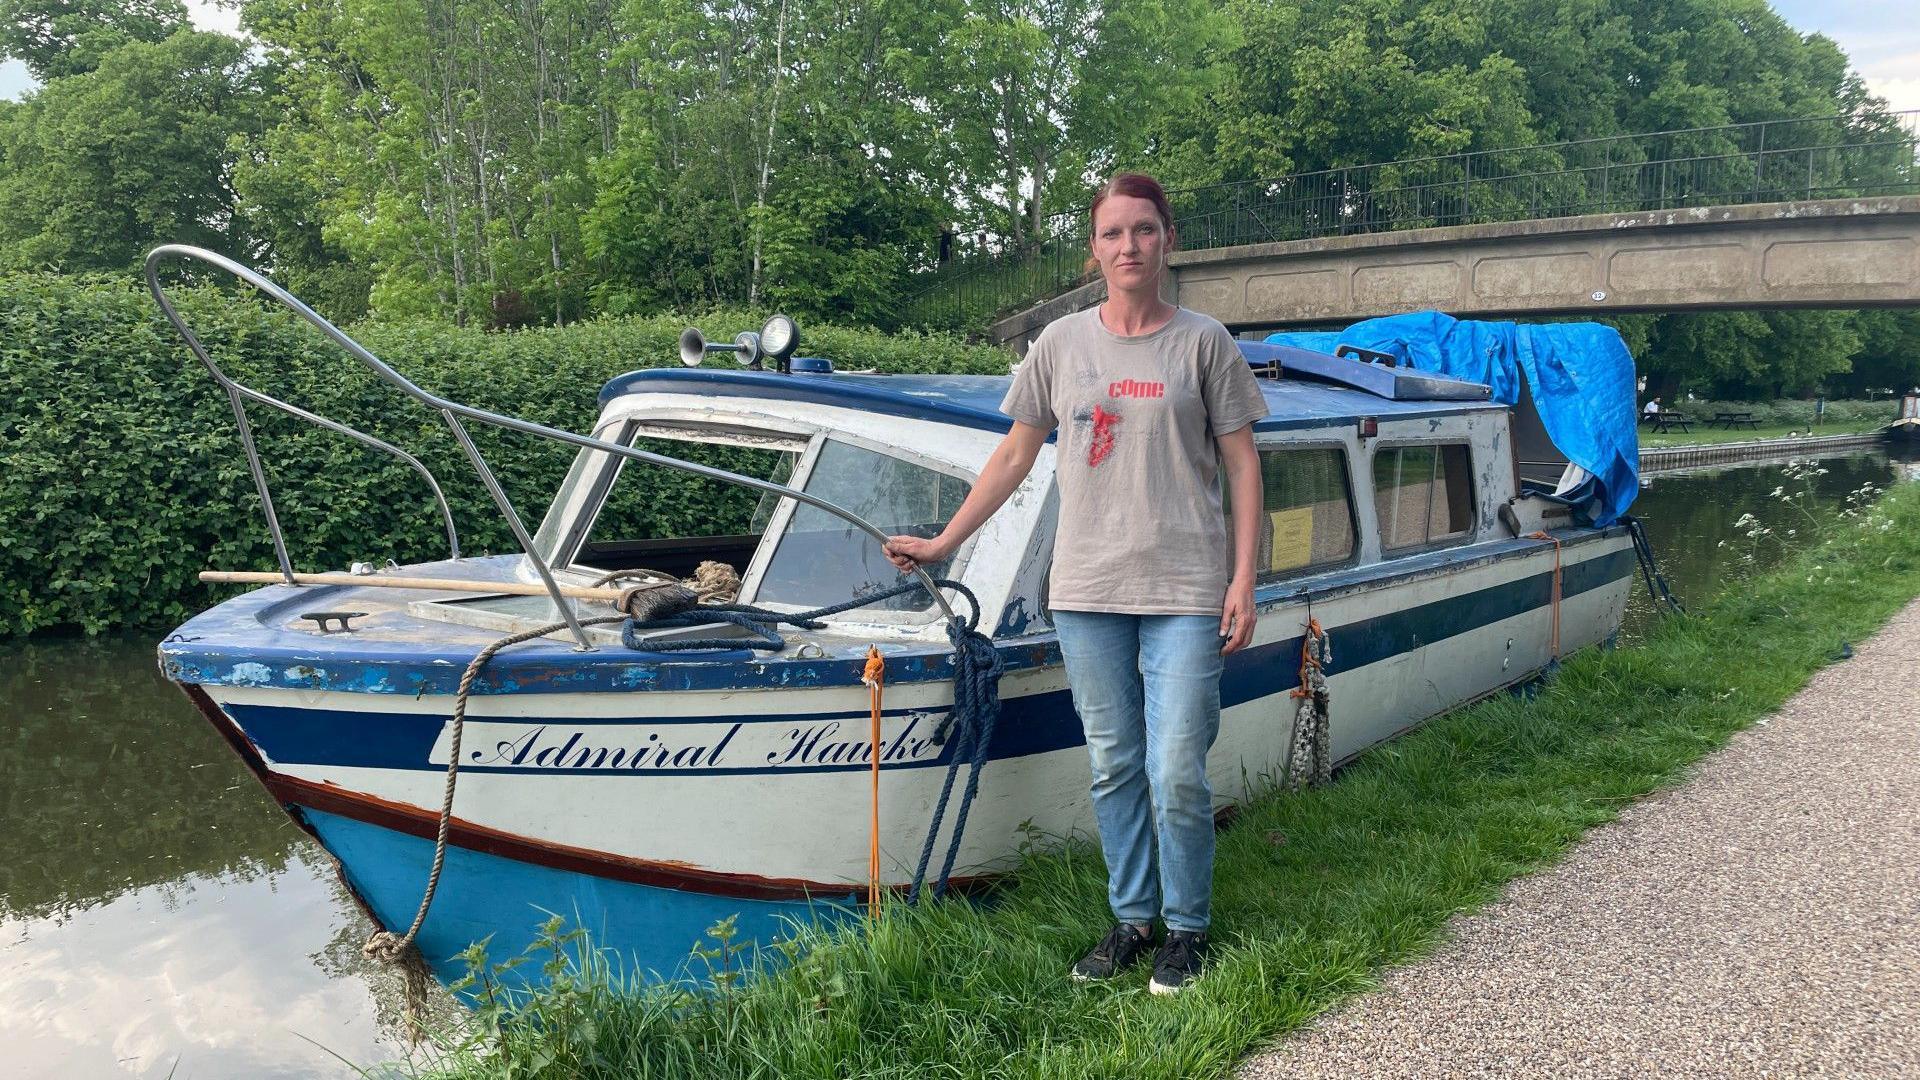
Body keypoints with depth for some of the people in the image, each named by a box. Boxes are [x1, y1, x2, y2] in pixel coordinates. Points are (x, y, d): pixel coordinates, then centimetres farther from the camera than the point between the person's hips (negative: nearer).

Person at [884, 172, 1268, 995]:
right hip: (1086, 589, 3)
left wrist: (1243, 580, -4)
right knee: (1113, 768, 11)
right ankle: (1132, 919, 26)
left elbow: (1241, 465, 3)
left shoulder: (1203, 342, 2)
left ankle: (1186, 929, 16)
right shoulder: (1060, 344, 8)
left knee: (1177, 775, -4)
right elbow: (1015, 456, 14)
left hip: (1184, 590, -2)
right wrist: (941, 544, 13)